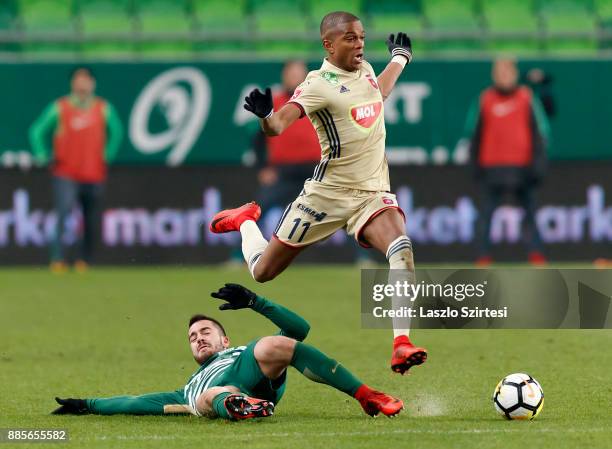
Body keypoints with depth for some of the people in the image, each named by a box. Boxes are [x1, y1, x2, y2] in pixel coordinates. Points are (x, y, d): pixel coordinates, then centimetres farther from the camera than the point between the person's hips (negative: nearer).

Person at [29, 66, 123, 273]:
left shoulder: (104, 108, 7)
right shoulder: (59, 107, 1)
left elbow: (117, 131, 23)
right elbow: (37, 130, 8)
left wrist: (108, 153, 11)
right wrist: (43, 154, -3)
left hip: (94, 176, 3)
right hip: (65, 176, -3)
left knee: (91, 223, 6)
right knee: (63, 214, -18)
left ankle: (84, 261, 21)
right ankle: (57, 260, -20)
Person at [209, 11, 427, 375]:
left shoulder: (364, 69, 7)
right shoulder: (318, 85, -16)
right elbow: (279, 125, -30)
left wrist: (399, 59, 41)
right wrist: (265, 115, -51)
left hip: (373, 192, 4)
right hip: (328, 192, -4)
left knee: (401, 246, -28)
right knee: (263, 271, 8)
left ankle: (402, 345, -31)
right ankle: (246, 220, 44)